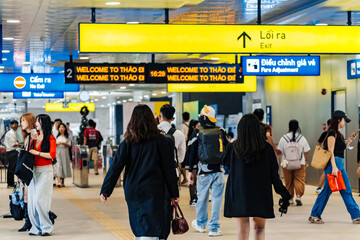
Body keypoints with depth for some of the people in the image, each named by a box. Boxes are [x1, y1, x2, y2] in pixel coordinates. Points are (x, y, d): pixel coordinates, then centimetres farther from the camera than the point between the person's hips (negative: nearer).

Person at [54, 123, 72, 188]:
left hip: (64, 152, 2)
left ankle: (62, 182, 19)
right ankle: (58, 182, -22)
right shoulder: (57, 136, 6)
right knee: (58, 165, -14)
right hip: (57, 152, -2)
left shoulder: (67, 137, 8)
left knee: (64, 166, 6)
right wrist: (57, 143, -14)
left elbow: (69, 145, 4)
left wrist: (64, 143, -13)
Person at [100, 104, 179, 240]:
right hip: (153, 192, -4)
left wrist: (105, 190, -1)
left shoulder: (128, 142, 1)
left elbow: (116, 167, -3)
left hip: (132, 192, 4)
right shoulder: (161, 141, -5)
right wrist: (174, 194, 2)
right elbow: (169, 169, -4)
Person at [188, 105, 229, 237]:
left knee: (202, 198, 14)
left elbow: (192, 152, -1)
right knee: (216, 199, 3)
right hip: (219, 170, 1)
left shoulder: (197, 133, -3)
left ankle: (201, 224, 31)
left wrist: (190, 170, 4)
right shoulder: (221, 132, 3)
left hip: (204, 171, -1)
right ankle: (214, 228, 3)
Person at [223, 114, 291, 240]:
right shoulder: (266, 148, -6)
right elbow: (274, 174, -4)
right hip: (261, 196, 0)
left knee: (243, 229, 3)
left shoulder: (233, 148, -6)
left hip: (239, 195, 0)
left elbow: (226, 163, 14)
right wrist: (284, 195, 3)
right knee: (259, 228, 15)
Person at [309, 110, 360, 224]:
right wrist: (334, 167, -24)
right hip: (333, 163, -10)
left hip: (340, 164, 10)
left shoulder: (338, 134, 17)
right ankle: (314, 215, 4)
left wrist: (350, 139, 17)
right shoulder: (332, 133, -11)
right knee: (327, 190, -4)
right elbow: (331, 151, -18)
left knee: (347, 191, 8)